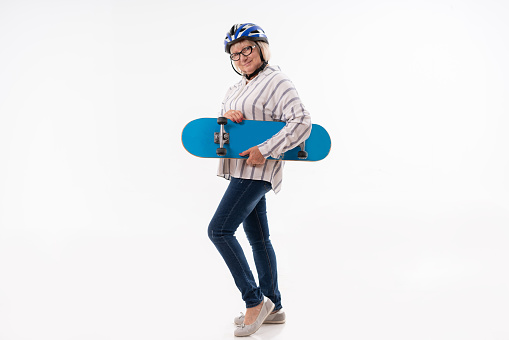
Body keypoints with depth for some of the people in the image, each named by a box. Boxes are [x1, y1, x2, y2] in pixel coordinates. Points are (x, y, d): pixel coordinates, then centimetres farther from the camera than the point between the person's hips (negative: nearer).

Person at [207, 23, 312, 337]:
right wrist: (227, 115, -9)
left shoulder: (276, 81, -12)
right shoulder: (240, 86, 17)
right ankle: (273, 308, 22)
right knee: (258, 239, 13)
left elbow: (302, 122, -20)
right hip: (243, 169, 10)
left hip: (257, 170, -10)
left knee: (219, 230, -15)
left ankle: (255, 301, -7)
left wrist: (264, 151, -24)